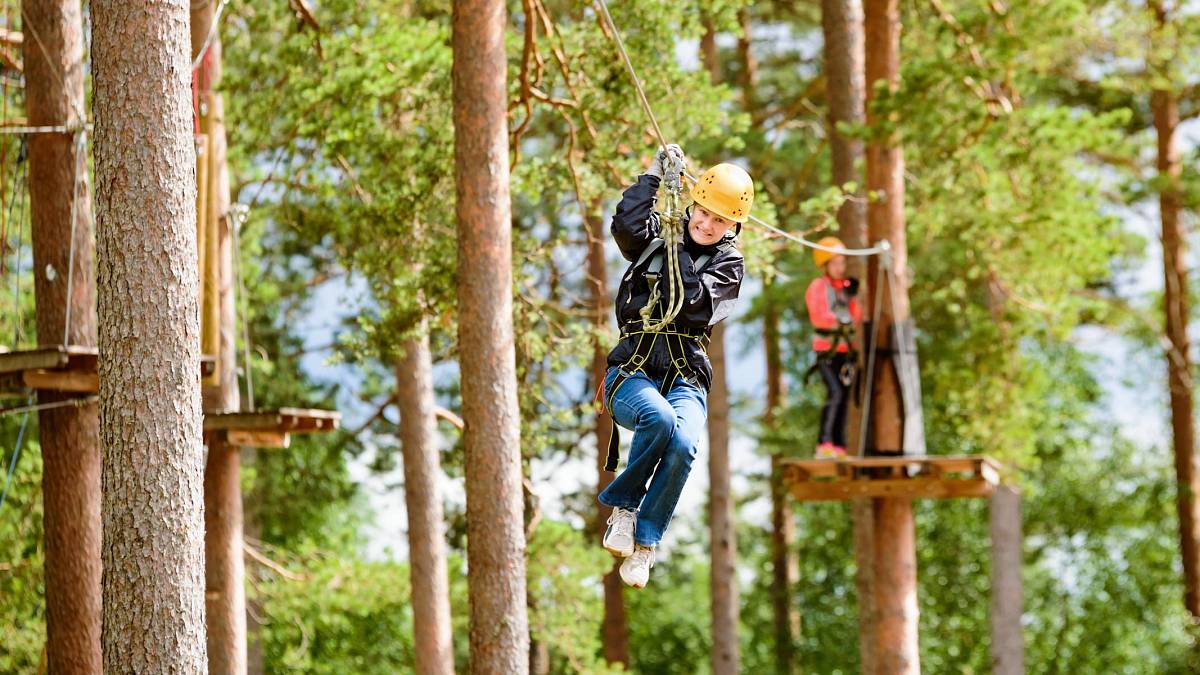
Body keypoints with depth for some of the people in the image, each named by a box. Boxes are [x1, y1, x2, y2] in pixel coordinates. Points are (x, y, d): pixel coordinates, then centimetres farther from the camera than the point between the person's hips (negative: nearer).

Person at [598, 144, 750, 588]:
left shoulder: (729, 263, 8)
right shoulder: (655, 239, 11)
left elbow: (693, 297, -11)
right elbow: (627, 226, -13)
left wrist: (675, 246, -4)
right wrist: (654, 176, -8)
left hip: (685, 378, 1)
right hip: (631, 372, -1)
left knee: (683, 446, -32)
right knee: (659, 418, -36)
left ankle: (644, 543, -14)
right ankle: (623, 504, -11)